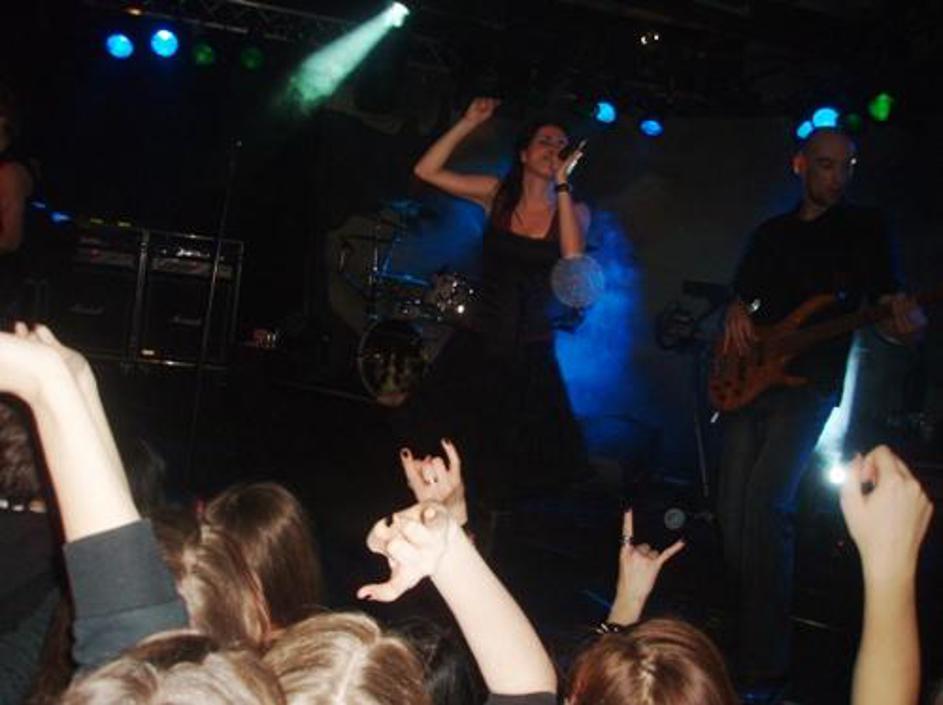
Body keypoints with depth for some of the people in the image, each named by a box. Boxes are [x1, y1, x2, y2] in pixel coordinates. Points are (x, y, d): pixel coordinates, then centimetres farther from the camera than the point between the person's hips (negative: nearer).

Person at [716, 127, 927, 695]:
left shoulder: (865, 228, 5)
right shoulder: (771, 232, 17)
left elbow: (889, 307, 1)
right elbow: (740, 297, 24)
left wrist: (906, 323, -24)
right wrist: (737, 315, 0)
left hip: (809, 386, -5)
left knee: (765, 502, -22)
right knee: (733, 510, 1)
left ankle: (766, 668, -15)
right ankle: (748, 623, 23)